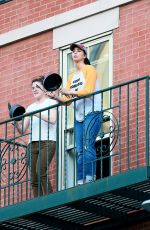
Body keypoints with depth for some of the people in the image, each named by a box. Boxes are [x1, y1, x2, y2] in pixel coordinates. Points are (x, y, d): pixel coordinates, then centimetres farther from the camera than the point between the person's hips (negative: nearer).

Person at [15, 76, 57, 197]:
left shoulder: (51, 102, 9)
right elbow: (22, 130, 19)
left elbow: (52, 119, -11)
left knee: (41, 172, -25)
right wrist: (16, 121, -1)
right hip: (32, 144, 5)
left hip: (47, 141, -5)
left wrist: (35, 113, -13)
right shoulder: (30, 107, 24)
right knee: (34, 179, -6)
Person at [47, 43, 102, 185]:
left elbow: (88, 91, -12)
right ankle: (80, 182, -8)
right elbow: (67, 99, 13)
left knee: (88, 146, -19)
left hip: (92, 113, -7)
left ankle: (89, 178, -24)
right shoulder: (71, 76, 21)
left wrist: (70, 92, -21)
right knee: (80, 151, -3)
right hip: (78, 116, 7)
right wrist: (55, 97, -6)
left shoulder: (89, 70, 2)